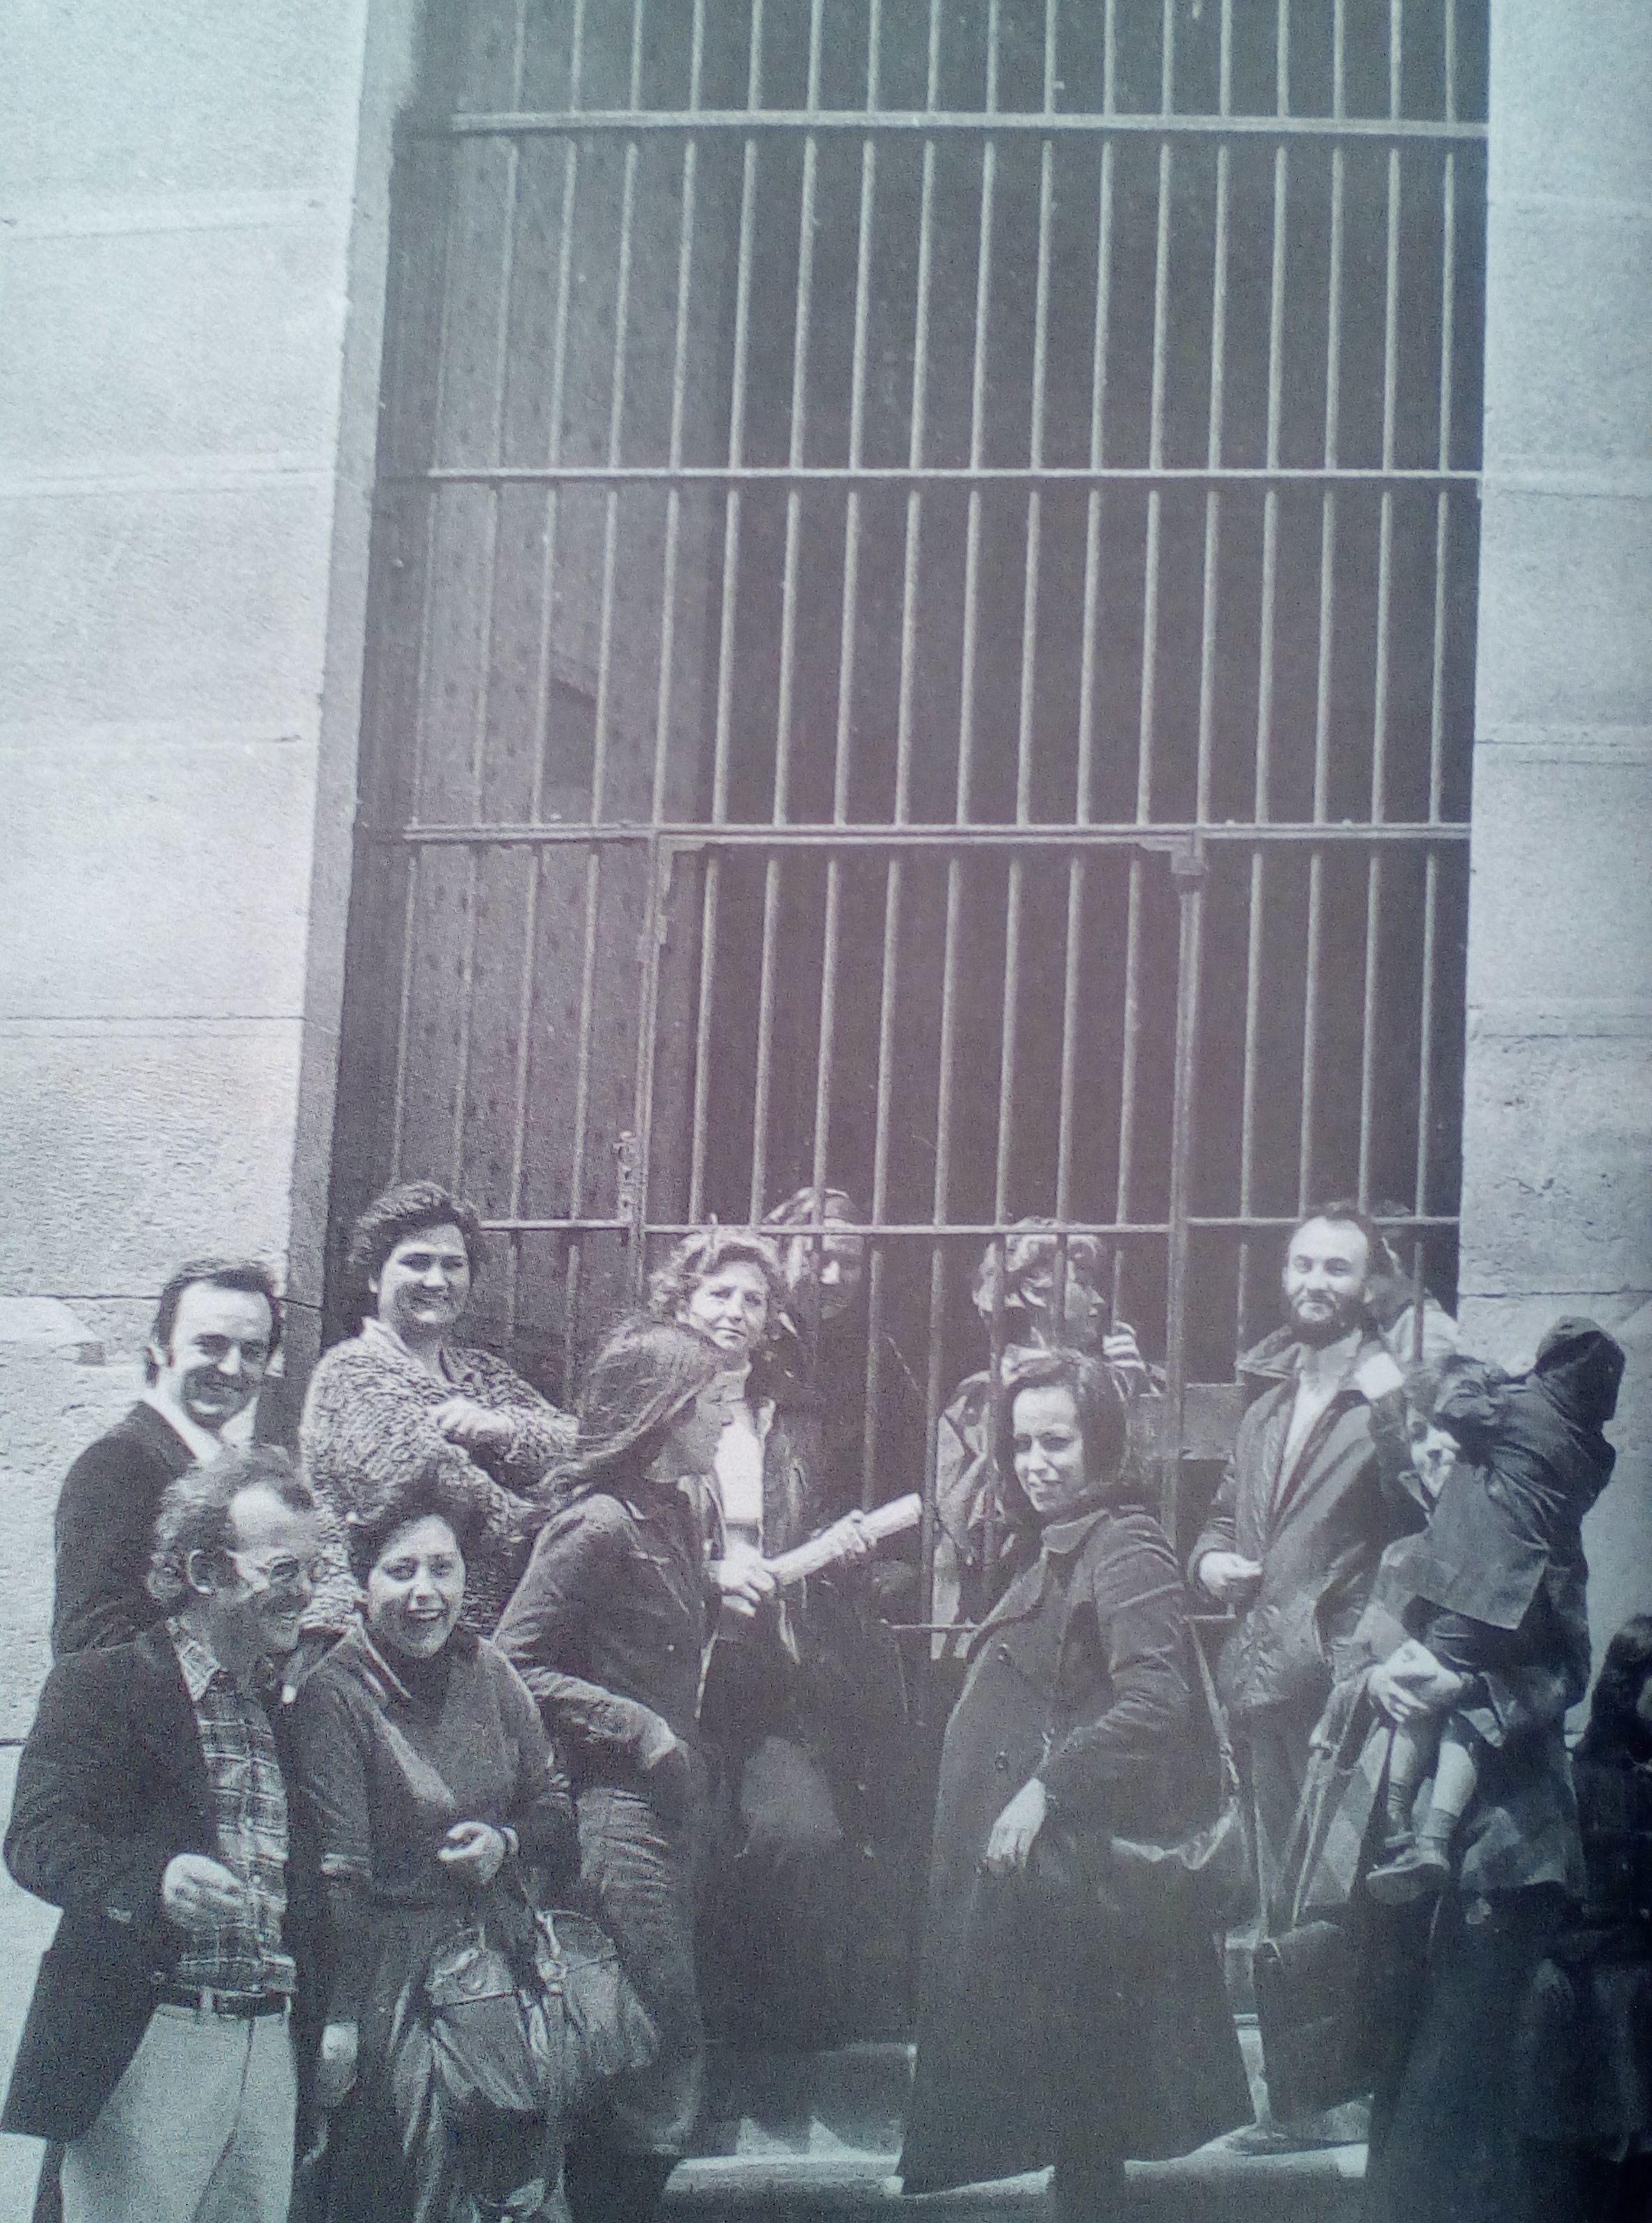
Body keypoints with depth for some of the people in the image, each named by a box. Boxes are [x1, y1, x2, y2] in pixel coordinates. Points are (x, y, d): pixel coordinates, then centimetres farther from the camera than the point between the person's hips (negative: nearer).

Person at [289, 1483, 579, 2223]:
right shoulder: (333, 1696, -13)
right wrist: (339, 2022, -21)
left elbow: (555, 1803, 13)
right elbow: (340, 1876, -18)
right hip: (397, 1974, -5)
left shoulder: (484, 1669, 3)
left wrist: (505, 1843, -8)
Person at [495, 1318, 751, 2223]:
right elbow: (515, 1663, -18)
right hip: (616, 1812, -9)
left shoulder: (674, 1509, 10)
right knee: (665, 2073, -6)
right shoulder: (599, 1524, -18)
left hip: (665, 1806, 9)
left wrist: (710, 1587, 8)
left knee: (657, 2071, 13)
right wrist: (639, 1730, -17)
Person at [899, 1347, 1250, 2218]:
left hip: (1074, 1865, -9)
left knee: (1079, 2092, -3)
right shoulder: (1051, 1548, 15)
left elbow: (1156, 1702, -26)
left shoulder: (1124, 1549, -14)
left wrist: (1047, 1788, -24)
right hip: (1015, 1858, 9)